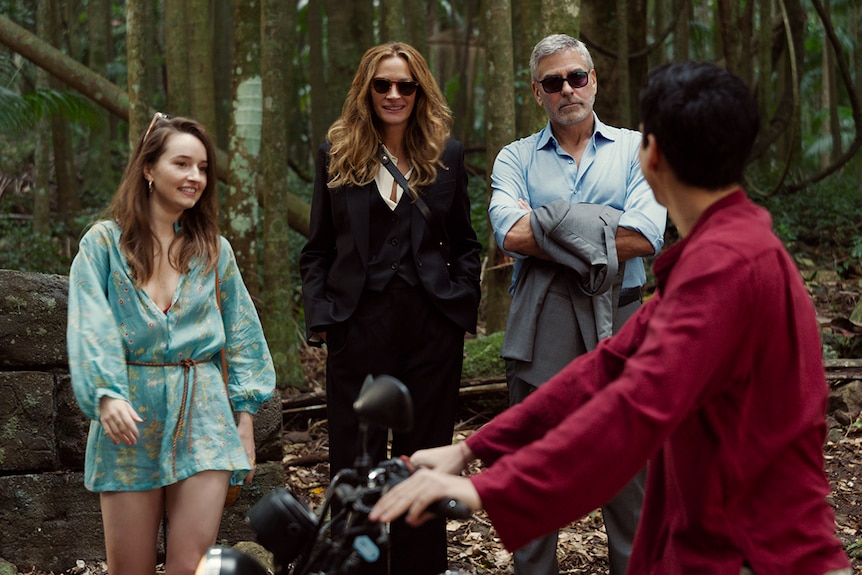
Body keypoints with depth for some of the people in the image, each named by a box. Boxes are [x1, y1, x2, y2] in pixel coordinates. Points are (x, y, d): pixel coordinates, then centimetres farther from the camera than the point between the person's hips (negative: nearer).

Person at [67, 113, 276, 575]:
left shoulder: (214, 250, 12)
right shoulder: (105, 242, 3)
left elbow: (241, 334, 14)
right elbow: (90, 326, -8)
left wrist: (245, 415, 8)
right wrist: (106, 394, -22)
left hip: (203, 415, 2)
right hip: (129, 415, -2)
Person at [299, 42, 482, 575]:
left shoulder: (447, 154, 8)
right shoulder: (337, 154, 6)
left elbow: (464, 244, 12)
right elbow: (318, 250, 7)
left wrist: (463, 304, 0)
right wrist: (320, 317, -3)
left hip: (433, 325, 1)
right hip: (359, 325, -1)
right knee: (356, 461, 4)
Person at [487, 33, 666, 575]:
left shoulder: (634, 149, 7)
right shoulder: (516, 158, 10)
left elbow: (646, 236, -10)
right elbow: (510, 233, -10)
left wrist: (551, 230, -9)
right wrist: (599, 231, -10)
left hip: (617, 323, 0)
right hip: (539, 327, 1)